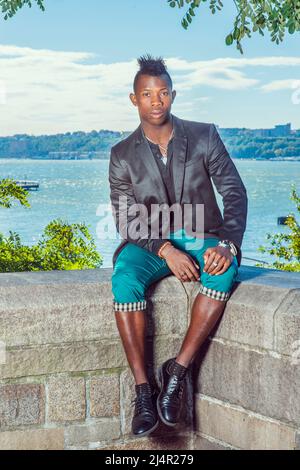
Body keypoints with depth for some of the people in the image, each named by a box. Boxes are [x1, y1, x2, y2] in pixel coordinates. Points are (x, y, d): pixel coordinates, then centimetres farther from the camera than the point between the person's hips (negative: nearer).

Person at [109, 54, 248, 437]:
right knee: (124, 279, -33)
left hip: (202, 238, 0)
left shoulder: (204, 136, -1)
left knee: (223, 272, -36)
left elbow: (234, 192, -5)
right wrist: (166, 250, -24)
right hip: (150, 242, 0)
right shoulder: (122, 155, 0)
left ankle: (177, 370, -25)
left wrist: (228, 244, -23)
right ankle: (144, 391, -27)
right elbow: (126, 219, -5)